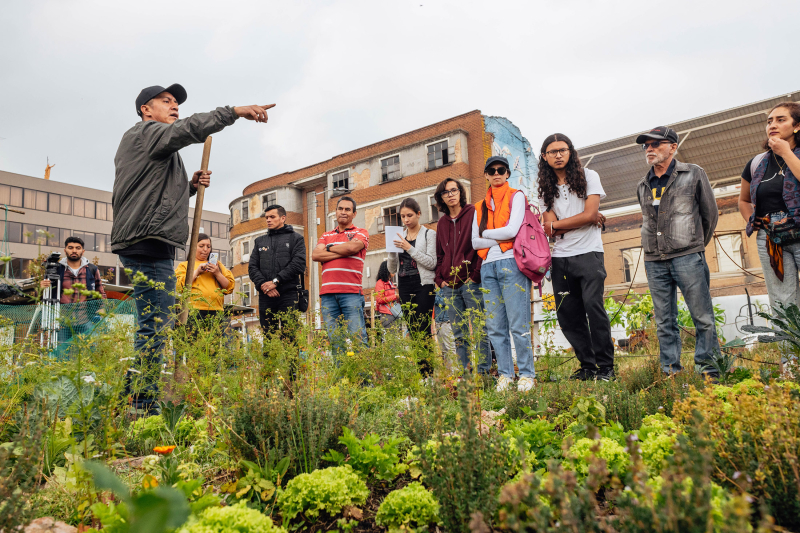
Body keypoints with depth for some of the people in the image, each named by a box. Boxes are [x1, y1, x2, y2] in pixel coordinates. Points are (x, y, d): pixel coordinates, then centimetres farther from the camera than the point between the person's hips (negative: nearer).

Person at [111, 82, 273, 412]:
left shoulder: (137, 143, 32)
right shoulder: (147, 132, 2)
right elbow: (191, 129, -18)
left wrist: (191, 186, 15)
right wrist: (234, 111, -16)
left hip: (141, 244, 11)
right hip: (149, 241, -11)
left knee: (154, 327, 11)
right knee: (156, 327, -13)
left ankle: (135, 403, 14)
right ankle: (143, 405, -12)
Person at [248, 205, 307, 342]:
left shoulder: (296, 238, 8)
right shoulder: (260, 241, 21)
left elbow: (298, 264, -5)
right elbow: (252, 267, 12)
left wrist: (276, 281, -11)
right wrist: (263, 284, -6)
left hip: (288, 294, -4)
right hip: (265, 296, 4)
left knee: (289, 336, -8)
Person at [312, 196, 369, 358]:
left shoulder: (361, 233, 12)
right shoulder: (326, 236, 23)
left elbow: (352, 247, -10)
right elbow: (315, 255, 5)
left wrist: (329, 248, 6)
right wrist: (342, 252, -2)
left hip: (351, 292, -4)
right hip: (327, 293, 4)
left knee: (357, 338, -7)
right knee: (334, 341, 3)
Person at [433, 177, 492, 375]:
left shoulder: (474, 213, 2)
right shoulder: (442, 223, 19)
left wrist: (475, 275, -11)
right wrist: (439, 279, 9)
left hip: (471, 282, -5)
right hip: (449, 286, 6)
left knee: (479, 330, -5)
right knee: (459, 334, 7)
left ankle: (483, 371, 0)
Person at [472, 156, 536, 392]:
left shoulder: (516, 196, 8)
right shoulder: (480, 207, 20)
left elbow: (512, 230, -8)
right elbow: (475, 242, 9)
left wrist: (486, 233, 5)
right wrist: (500, 238, -3)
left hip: (511, 263, -5)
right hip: (488, 266, 5)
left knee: (518, 324, -8)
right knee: (495, 326, 3)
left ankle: (526, 375, -1)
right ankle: (505, 374, 10)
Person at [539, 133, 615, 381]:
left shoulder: (588, 176, 6)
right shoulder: (546, 189, 13)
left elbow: (590, 214, -7)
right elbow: (550, 229, 0)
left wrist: (556, 224, -1)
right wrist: (588, 220, -4)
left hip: (588, 253, -4)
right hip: (560, 258, 4)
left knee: (593, 306, -14)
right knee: (567, 315, 1)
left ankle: (606, 367, -4)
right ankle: (587, 367, 13)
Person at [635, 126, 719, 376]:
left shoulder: (693, 175, 3)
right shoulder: (643, 186, 14)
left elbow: (710, 213, 10)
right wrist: (657, 249, 16)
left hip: (687, 258, -4)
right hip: (654, 262, 4)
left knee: (703, 318, -2)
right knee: (664, 323, 6)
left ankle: (711, 372, 7)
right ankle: (670, 373, 13)